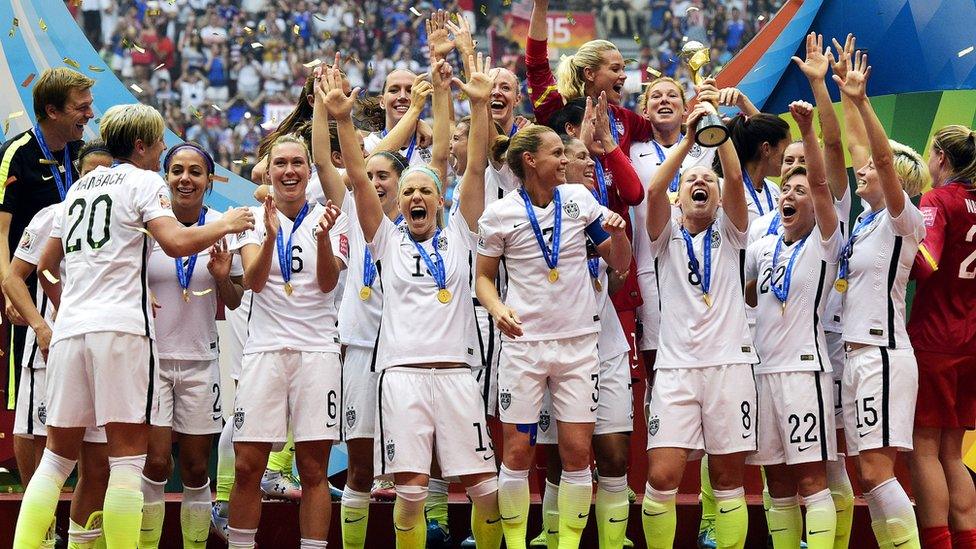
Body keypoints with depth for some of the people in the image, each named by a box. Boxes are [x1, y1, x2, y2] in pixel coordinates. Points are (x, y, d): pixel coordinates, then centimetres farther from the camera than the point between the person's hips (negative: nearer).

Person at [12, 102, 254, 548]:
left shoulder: (80, 187, 23)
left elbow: (46, 265, 28)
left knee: (58, 455, 10)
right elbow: (176, 242, -13)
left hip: (70, 330, 6)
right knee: (127, 457, -6)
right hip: (121, 328, -6)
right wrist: (225, 225, 2)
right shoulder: (143, 182, 3)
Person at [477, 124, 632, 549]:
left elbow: (619, 263, 10)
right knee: (518, 451, -2)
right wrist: (498, 308, -13)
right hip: (523, 342, -2)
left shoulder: (578, 199, 3)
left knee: (577, 451, -1)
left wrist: (617, 233, -11)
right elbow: (484, 276, 6)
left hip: (577, 341, 2)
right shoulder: (500, 215, -4)